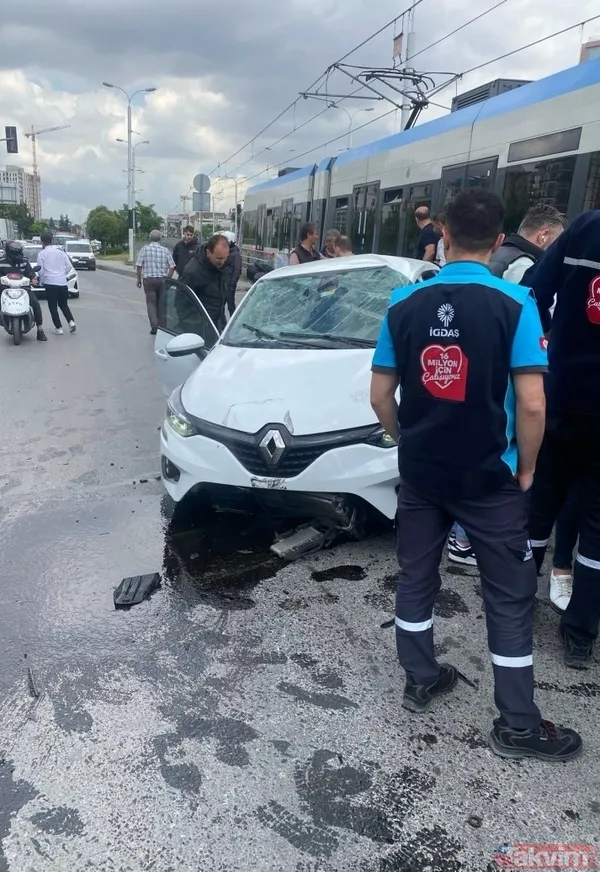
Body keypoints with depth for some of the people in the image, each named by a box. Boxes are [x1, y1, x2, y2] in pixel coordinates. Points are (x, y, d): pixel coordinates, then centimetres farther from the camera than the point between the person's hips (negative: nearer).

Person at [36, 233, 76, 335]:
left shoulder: (42, 253, -3)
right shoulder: (60, 251, 8)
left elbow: (41, 270, -4)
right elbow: (69, 266, 6)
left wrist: (41, 281, 12)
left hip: (50, 283, -4)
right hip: (62, 282, 4)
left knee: (53, 306, 5)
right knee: (63, 304, 16)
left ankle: (58, 327, 0)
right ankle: (71, 322, -3)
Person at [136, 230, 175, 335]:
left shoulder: (144, 249, -3)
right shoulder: (165, 250, 2)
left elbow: (139, 266, -5)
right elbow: (172, 267, -1)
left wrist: (139, 279, 6)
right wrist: (167, 279, 9)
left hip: (149, 280, -2)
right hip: (163, 280, 2)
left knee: (151, 303, 1)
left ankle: (154, 326, -12)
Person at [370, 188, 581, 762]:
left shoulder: (404, 303, -2)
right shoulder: (515, 303, -13)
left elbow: (380, 396, 2)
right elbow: (530, 403, -17)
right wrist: (526, 468, -1)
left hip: (419, 471, 4)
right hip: (489, 477, -3)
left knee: (415, 577, 19)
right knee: (510, 596, 9)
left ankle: (420, 681, 34)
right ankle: (517, 724, 20)